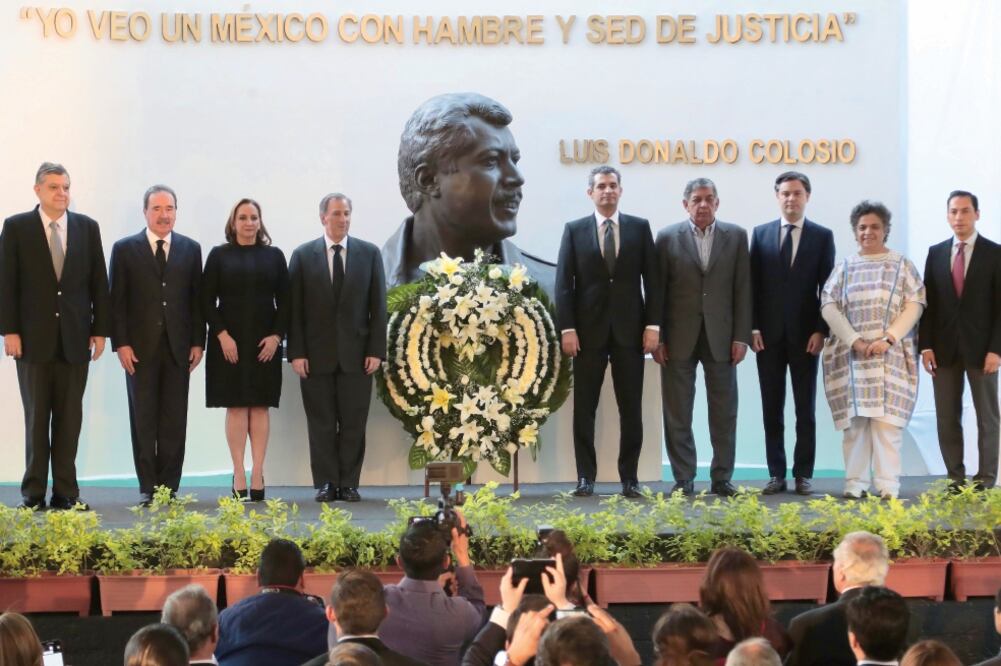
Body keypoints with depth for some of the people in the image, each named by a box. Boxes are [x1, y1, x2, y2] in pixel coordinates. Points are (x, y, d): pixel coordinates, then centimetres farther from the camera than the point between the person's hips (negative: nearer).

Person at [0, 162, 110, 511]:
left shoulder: (87, 227, 7)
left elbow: (99, 282, 7)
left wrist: (100, 330, 2)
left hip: (75, 338, 2)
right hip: (34, 337, -2)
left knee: (70, 417, 4)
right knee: (36, 416, 4)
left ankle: (65, 491, 8)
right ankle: (34, 492, 9)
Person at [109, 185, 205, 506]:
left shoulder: (191, 249, 9)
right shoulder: (125, 249, 3)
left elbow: (197, 299, 9)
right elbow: (117, 301, 1)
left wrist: (198, 342, 3)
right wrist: (121, 344, -7)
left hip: (177, 348, 1)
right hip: (140, 348, -1)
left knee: (174, 422, 1)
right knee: (143, 421, 2)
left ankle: (169, 487, 6)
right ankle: (148, 488, 7)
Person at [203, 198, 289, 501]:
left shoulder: (274, 256, 9)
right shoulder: (219, 255, 6)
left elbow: (284, 301, 7)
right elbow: (208, 301, 1)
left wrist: (276, 335, -6)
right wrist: (222, 335, -10)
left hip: (265, 342, 1)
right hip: (229, 341, -1)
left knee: (260, 407, 0)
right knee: (236, 406, -2)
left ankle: (258, 473, 1)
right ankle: (239, 474, -1)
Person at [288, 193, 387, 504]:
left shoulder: (370, 253, 6)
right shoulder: (303, 255, 4)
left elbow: (378, 306, 4)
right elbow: (295, 309, 1)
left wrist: (376, 350, -3)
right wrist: (296, 352, -6)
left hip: (356, 354, 1)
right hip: (317, 354, 0)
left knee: (353, 424, 3)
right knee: (321, 423, 3)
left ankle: (349, 483, 10)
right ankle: (325, 484, 10)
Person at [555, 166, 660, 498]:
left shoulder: (640, 228, 7)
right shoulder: (574, 230, 5)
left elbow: (651, 280, 5)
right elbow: (564, 283, 0)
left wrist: (653, 325, -3)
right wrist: (567, 329, -8)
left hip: (629, 330, 1)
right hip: (589, 330, 0)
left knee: (631, 408, 3)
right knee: (584, 408, 2)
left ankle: (629, 477, 9)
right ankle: (586, 477, 8)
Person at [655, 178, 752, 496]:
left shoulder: (736, 236, 5)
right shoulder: (667, 237, 2)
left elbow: (742, 289, 3)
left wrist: (741, 336, -2)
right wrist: (657, 338, -4)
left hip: (721, 337, 1)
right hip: (679, 338, -1)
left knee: (724, 412, 4)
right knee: (677, 413, 3)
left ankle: (722, 478, 12)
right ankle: (683, 480, 10)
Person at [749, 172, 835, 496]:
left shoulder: (822, 236, 3)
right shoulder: (761, 234, 7)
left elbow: (827, 287, 0)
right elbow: (753, 284, 5)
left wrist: (821, 331, -8)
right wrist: (753, 328, -3)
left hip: (805, 335, -1)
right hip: (769, 334, 1)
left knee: (806, 409, 3)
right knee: (772, 408, 4)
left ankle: (803, 475, 8)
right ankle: (776, 474, 9)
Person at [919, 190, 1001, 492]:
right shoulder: (936, 253, 8)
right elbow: (928, 302, 7)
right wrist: (926, 345, -2)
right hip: (945, 348, 3)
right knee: (947, 417, 4)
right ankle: (956, 478, 10)